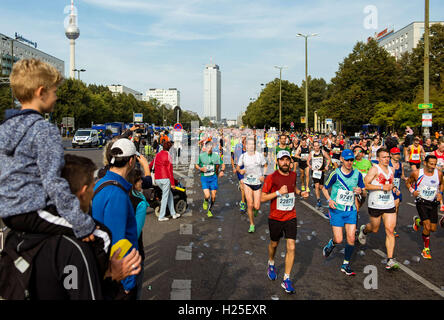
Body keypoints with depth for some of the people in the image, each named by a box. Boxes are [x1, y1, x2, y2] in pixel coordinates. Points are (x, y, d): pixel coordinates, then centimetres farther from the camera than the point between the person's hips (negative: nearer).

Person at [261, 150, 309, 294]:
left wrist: (300, 192, 3)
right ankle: (271, 264, 49)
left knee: (291, 248, -4)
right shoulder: (271, 177, -13)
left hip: (291, 217, 3)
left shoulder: (293, 175, 2)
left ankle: (286, 280, 8)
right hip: (275, 218, -2)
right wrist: (278, 192, -23)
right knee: (274, 244, 18)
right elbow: (262, 198, -12)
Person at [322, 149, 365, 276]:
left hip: (351, 210, 3)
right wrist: (329, 200, -14)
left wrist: (360, 191, -11)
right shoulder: (335, 174, -8)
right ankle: (331, 243, 30)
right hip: (337, 210, -3)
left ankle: (345, 265, 17)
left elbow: (364, 192, 13)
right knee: (339, 240, -7)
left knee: (351, 238, -2)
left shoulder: (357, 174, 2)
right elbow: (324, 188, 3)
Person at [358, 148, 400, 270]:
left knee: (390, 231, -4)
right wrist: (382, 187, -20)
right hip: (375, 205, -4)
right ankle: (364, 230, 50)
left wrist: (391, 187, 8)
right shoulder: (375, 169, -10)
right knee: (374, 229, 12)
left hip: (389, 205, 5)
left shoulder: (391, 170, 11)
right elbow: (365, 184, -16)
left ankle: (390, 260, 0)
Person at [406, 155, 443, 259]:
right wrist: (412, 191, -11)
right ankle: (426, 249, 7)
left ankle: (418, 221, 38)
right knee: (427, 227, -13)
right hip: (422, 202, -3)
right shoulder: (416, 173, -10)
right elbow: (408, 182, 7)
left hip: (433, 203, 4)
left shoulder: (439, 173, -4)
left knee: (433, 229, 7)